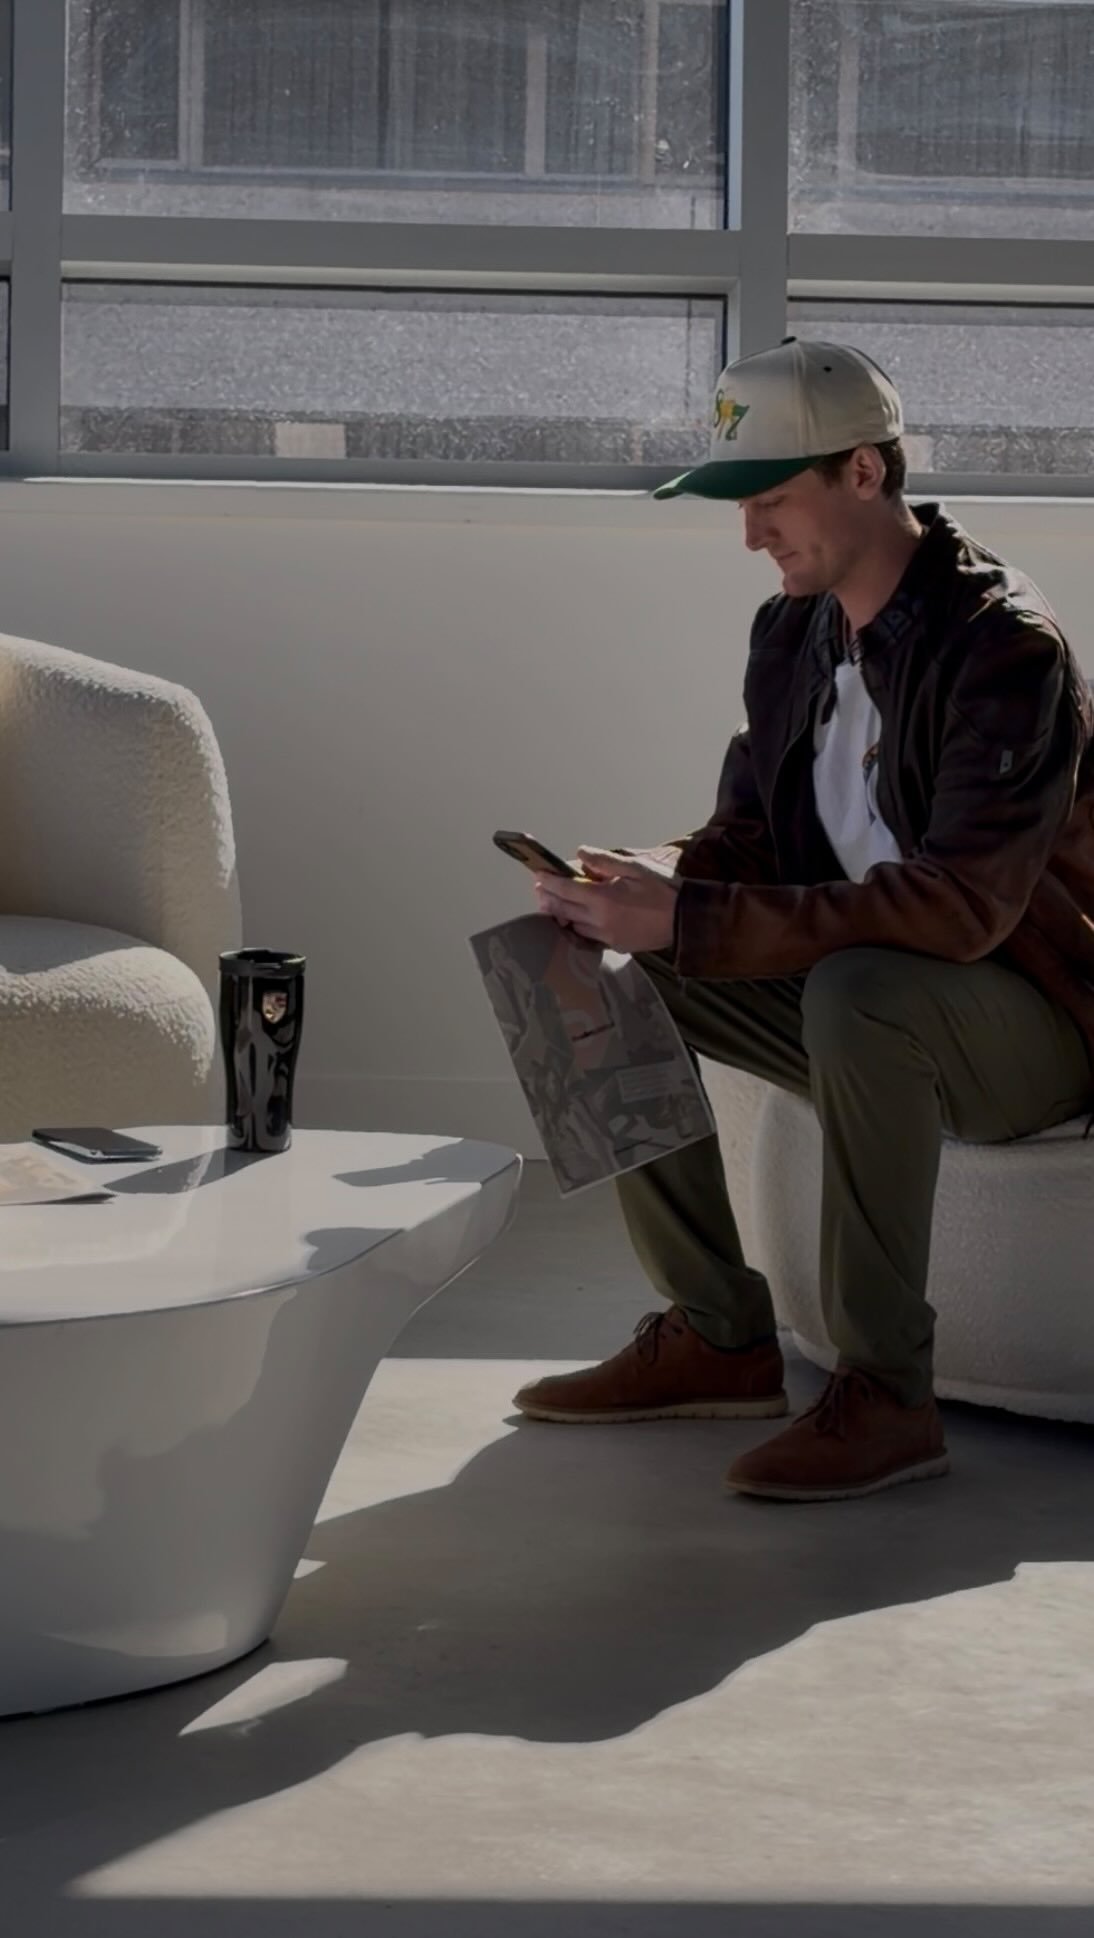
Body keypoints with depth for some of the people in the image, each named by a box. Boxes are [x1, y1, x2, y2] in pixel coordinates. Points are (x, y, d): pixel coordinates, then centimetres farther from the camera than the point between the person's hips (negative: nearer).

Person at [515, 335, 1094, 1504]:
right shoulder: (792, 632, 3)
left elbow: (960, 907, -33)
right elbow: (748, 837, 9)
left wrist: (691, 919, -36)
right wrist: (648, 894, -16)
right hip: (861, 1005, 8)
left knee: (861, 988, -38)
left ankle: (885, 1390, -26)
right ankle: (718, 1338, 1)